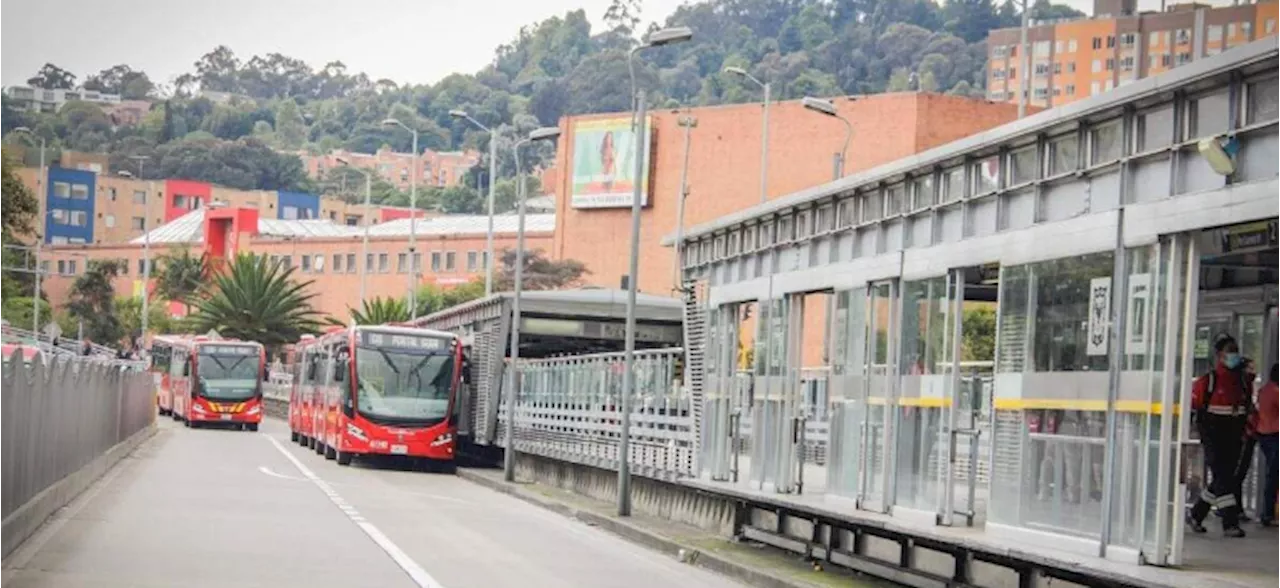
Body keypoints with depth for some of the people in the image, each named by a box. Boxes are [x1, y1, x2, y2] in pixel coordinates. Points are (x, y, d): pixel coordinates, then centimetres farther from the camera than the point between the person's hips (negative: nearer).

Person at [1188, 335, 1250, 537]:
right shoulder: (1207, 381, -9)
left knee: (1222, 479, 11)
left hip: (1233, 440, 7)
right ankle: (1230, 524, -12)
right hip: (1213, 439, -7)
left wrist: (1243, 432, 17)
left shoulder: (1241, 381, 11)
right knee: (1223, 479, -12)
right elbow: (1192, 406, -8)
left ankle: (1195, 515, 25)